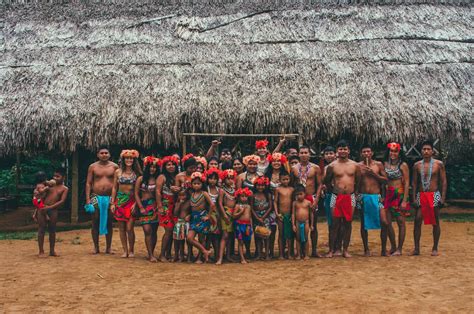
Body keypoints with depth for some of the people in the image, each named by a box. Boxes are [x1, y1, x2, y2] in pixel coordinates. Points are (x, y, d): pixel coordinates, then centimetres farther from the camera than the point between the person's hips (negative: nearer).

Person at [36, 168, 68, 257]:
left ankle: (52, 250, 18)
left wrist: (50, 207, -17)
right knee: (41, 229, 1)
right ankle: (41, 251, 7)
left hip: (53, 210, -1)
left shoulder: (64, 189, 4)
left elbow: (62, 201, -6)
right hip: (42, 209, 1)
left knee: (52, 230, 7)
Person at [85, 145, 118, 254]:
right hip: (96, 197, 0)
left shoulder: (114, 166, 3)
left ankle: (108, 247, 12)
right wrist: (88, 200, -4)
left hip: (110, 197, 0)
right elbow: (88, 183, 4)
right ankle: (96, 247, 11)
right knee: (95, 222, 2)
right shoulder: (93, 167, 4)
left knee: (109, 222, 5)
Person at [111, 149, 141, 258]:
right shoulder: (118, 172, 6)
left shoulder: (137, 173, 0)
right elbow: (114, 188, 9)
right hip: (120, 200, 2)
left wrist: (136, 203, -10)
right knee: (121, 228, 4)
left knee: (129, 228, -8)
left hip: (131, 201, -2)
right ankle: (125, 250, 14)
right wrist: (112, 203, 4)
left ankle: (131, 250, 8)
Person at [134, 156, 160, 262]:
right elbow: (136, 194, 4)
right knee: (147, 230, -11)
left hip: (154, 206, 2)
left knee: (154, 231, 3)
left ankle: (151, 253, 14)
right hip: (143, 205, -2)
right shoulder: (141, 179, 5)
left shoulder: (157, 180, 6)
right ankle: (151, 255, -9)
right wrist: (141, 207, -3)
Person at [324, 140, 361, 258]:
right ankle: (332, 250, 6)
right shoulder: (332, 166, 0)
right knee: (335, 224, 0)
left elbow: (358, 181, 14)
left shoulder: (355, 165, 4)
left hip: (350, 197, 2)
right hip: (336, 197, -1)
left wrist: (354, 191, 9)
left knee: (348, 223, 5)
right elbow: (327, 181, 11)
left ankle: (345, 249, 14)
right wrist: (334, 189, 10)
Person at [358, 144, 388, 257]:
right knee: (364, 223, 5)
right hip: (363, 197, 0)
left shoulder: (378, 164, 7)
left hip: (376, 196, 0)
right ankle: (366, 249, 15)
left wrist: (374, 174, -7)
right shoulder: (358, 166, 5)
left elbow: (386, 180, 4)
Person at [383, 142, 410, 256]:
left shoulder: (403, 165, -5)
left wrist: (404, 200, -14)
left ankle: (399, 249, 9)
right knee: (387, 222, 4)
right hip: (388, 194, 5)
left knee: (400, 222, 2)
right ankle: (393, 247, 18)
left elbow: (407, 183, -8)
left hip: (399, 195, -5)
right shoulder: (385, 164, 7)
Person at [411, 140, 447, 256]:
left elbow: (444, 181, -1)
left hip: (434, 195, -2)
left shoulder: (439, 164, -1)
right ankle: (416, 248, 3)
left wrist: (443, 197, -8)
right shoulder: (417, 165, 6)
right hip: (421, 195, 2)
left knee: (435, 222, 4)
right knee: (417, 221, -4)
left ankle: (435, 248, 12)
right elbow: (414, 183, 9)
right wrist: (414, 198, 1)